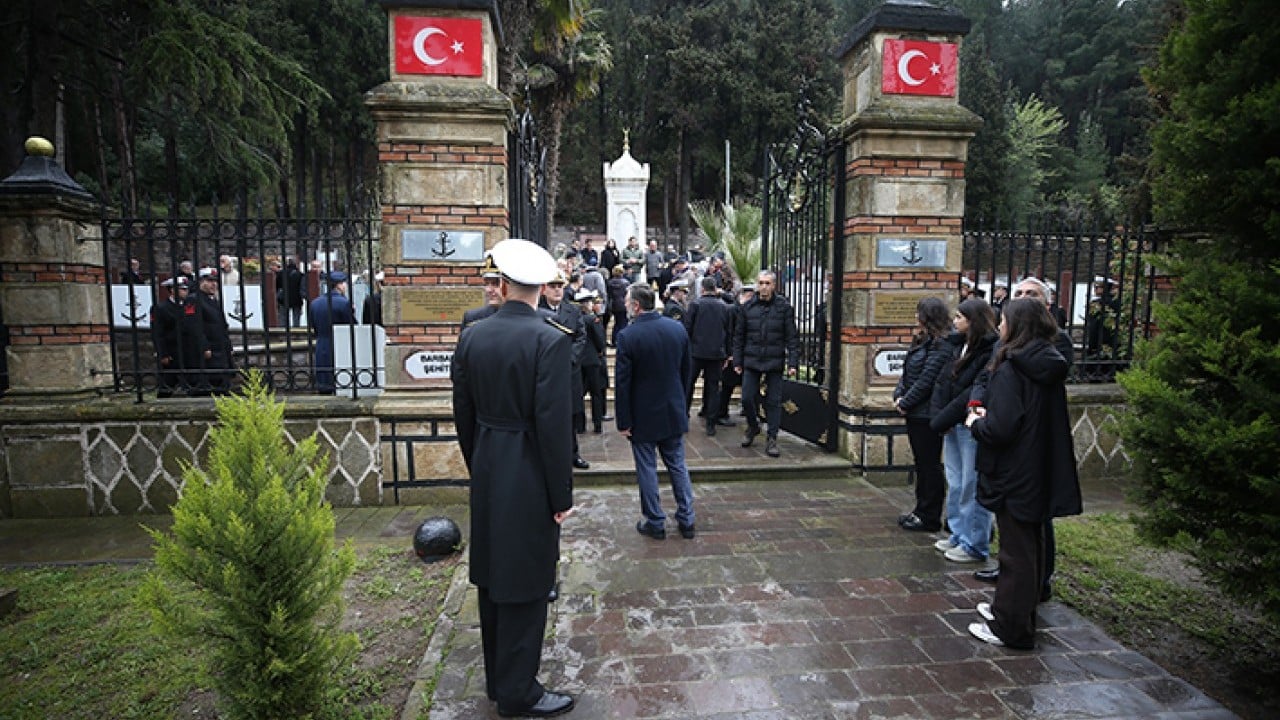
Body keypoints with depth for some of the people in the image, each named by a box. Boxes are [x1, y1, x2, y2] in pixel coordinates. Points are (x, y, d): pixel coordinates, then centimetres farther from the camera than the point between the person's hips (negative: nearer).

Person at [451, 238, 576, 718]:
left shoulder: (472, 336, 0)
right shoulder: (551, 339, -17)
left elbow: (463, 414, 6)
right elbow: (553, 424, -19)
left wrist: (478, 468, 19)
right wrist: (562, 495, -10)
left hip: (486, 473, 6)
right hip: (529, 476, -6)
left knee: (493, 578, 20)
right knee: (525, 585, 8)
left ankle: (497, 679, 38)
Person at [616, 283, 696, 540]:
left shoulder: (627, 336, -17)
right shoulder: (678, 328, -2)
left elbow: (623, 382, -15)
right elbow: (686, 370, 6)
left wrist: (623, 421, -7)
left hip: (643, 415, -5)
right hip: (674, 412, 5)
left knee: (647, 469, 9)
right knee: (678, 465, 16)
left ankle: (655, 523, 19)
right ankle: (686, 521, 23)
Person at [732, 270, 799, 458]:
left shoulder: (784, 307, -1)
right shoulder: (748, 307, 4)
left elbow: (792, 337, -1)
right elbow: (739, 336, 9)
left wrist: (793, 362, -7)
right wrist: (737, 361, 6)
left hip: (775, 362, -1)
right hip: (751, 362, 2)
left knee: (774, 401, 2)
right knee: (747, 398, 2)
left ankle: (772, 439, 13)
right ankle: (753, 427, 29)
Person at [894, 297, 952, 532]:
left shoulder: (940, 346, -16)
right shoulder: (921, 341, 14)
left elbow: (926, 381, -20)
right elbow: (907, 373, 15)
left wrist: (906, 403, -14)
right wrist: (898, 396, 1)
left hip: (927, 414, -9)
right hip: (914, 414, 9)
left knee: (929, 465, 2)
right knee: (921, 462, 17)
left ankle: (930, 517, 13)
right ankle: (921, 510, 29)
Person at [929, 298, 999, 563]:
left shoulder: (990, 351, -15)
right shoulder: (958, 345, 11)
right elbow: (942, 382, 8)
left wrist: (942, 420, -15)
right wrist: (938, 416, -5)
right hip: (953, 426, 8)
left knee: (971, 486, 1)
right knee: (955, 484, 17)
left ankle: (975, 546, 14)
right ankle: (959, 535, 30)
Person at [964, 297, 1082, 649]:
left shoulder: (1010, 369, -21)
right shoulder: (1050, 366, 5)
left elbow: (1000, 429, -26)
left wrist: (975, 423, -6)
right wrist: (987, 415, 9)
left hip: (1015, 474, -8)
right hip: (1043, 472, 9)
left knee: (1016, 551, 3)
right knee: (1031, 546, 20)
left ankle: (1011, 627, 16)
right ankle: (1009, 607, 37)